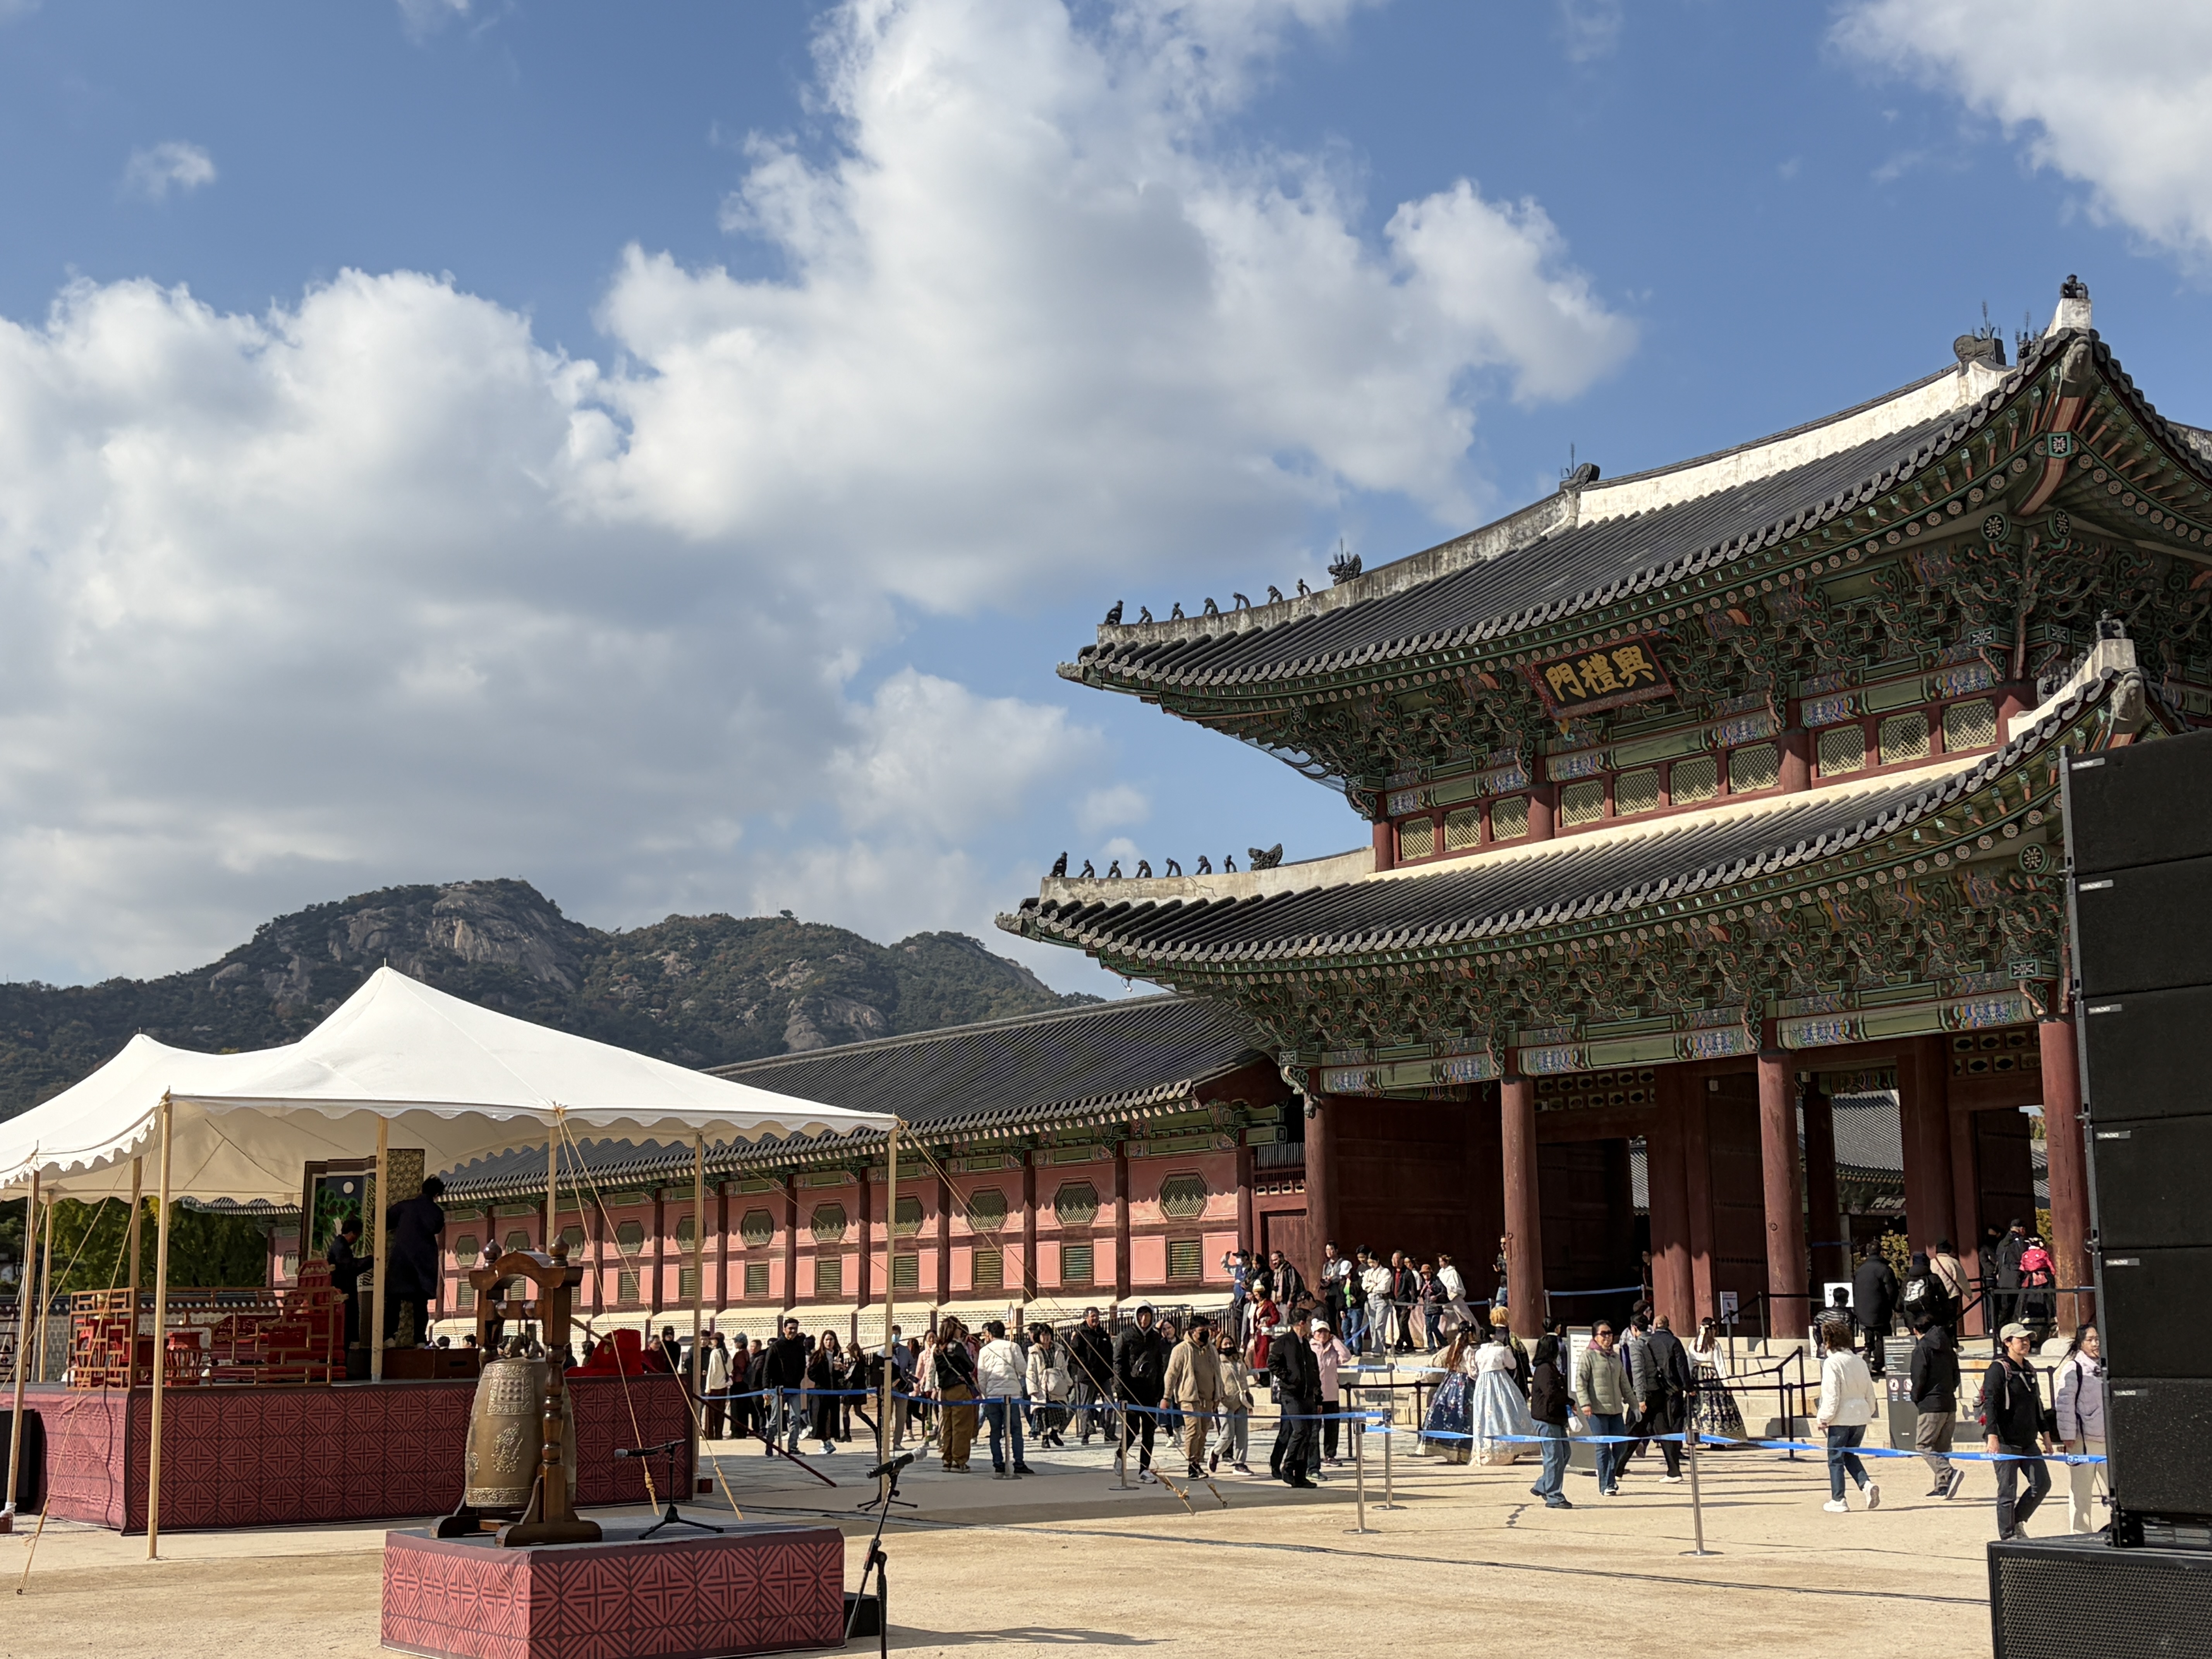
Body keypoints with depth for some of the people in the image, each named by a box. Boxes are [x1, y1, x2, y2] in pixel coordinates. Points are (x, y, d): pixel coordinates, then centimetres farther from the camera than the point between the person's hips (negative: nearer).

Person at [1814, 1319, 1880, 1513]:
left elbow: (1831, 1395, -17)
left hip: (1841, 1418, -7)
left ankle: (1838, 1500, 6)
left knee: (1836, 1458, 4)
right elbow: (1870, 1392, 14)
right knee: (1850, 1455, 20)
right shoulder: (1860, 1361, 8)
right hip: (1861, 1416, 7)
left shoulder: (1832, 1363, -13)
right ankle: (1866, 1484, -1)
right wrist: (1869, 1413, 26)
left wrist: (1823, 1418, -9)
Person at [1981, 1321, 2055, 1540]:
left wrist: (2045, 1434, 21)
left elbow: (2037, 1405, 24)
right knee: (2008, 1491, -3)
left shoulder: (2029, 1370, 16)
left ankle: (2018, 1522, 23)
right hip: (2006, 1441, -8)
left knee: (2042, 1483, 4)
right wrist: (1992, 1435, -23)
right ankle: (2007, 1537, 6)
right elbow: (1990, 1404, -16)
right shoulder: (1998, 1369, -9)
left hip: (2028, 1441, 8)